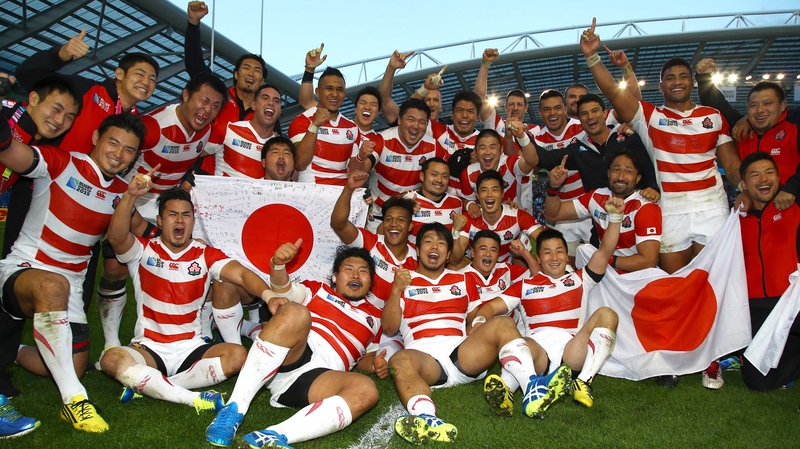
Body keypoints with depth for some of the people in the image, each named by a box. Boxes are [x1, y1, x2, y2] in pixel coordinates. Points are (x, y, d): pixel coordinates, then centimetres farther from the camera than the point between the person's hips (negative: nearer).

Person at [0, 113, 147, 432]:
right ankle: (73, 399, -36)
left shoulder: (122, 192, 5)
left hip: (70, 284, 6)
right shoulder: (60, 163, -11)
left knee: (75, 368, 5)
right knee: (53, 287, -42)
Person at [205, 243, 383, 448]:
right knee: (296, 312, -32)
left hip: (320, 379, 1)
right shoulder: (318, 290, 23)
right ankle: (234, 408, -31)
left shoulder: (374, 317, 29)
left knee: (366, 390, -30)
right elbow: (283, 290, 5)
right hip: (292, 357, -1)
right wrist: (278, 264, -17)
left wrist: (375, 364, 4)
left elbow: (366, 356, 29)